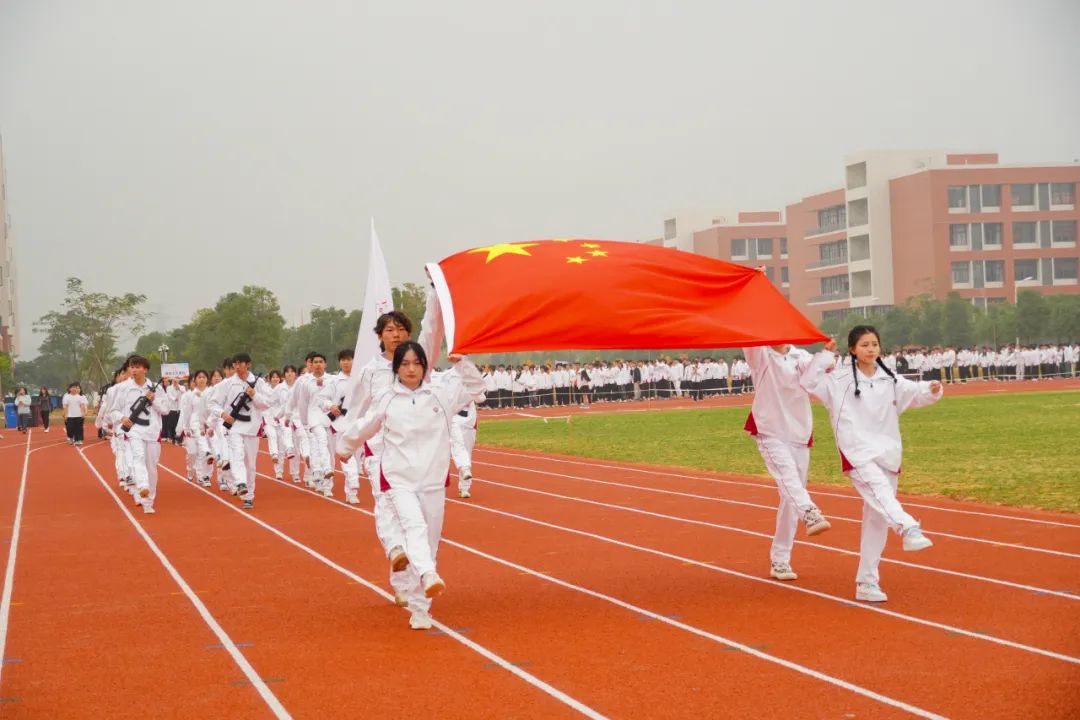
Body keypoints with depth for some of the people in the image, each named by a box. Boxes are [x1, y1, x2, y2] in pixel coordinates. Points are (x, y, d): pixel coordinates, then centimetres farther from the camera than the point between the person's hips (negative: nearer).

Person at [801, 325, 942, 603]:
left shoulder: (891, 380, 7)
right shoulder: (839, 381, 0)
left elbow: (913, 392, -6)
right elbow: (808, 382, -5)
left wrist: (932, 389, -26)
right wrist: (825, 354, -10)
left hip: (886, 455, 4)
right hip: (858, 455, -4)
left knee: (877, 519, 7)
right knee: (880, 492, -33)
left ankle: (867, 582, 14)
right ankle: (910, 529, -58)